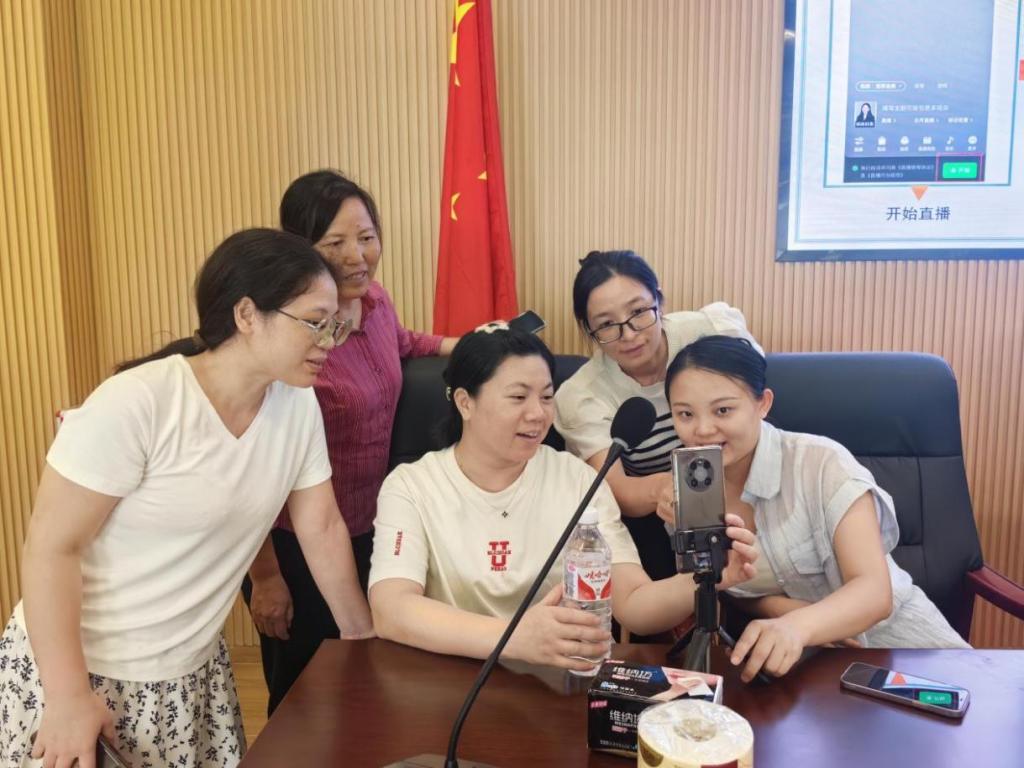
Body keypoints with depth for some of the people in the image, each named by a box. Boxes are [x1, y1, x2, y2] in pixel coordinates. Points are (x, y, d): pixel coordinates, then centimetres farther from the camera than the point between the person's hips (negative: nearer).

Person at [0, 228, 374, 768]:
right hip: (78, 668, -5)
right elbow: (51, 547, -19)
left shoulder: (298, 403, -7)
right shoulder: (138, 404, -24)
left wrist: (363, 636, 8)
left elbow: (322, 529, 1)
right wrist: (69, 695, -19)